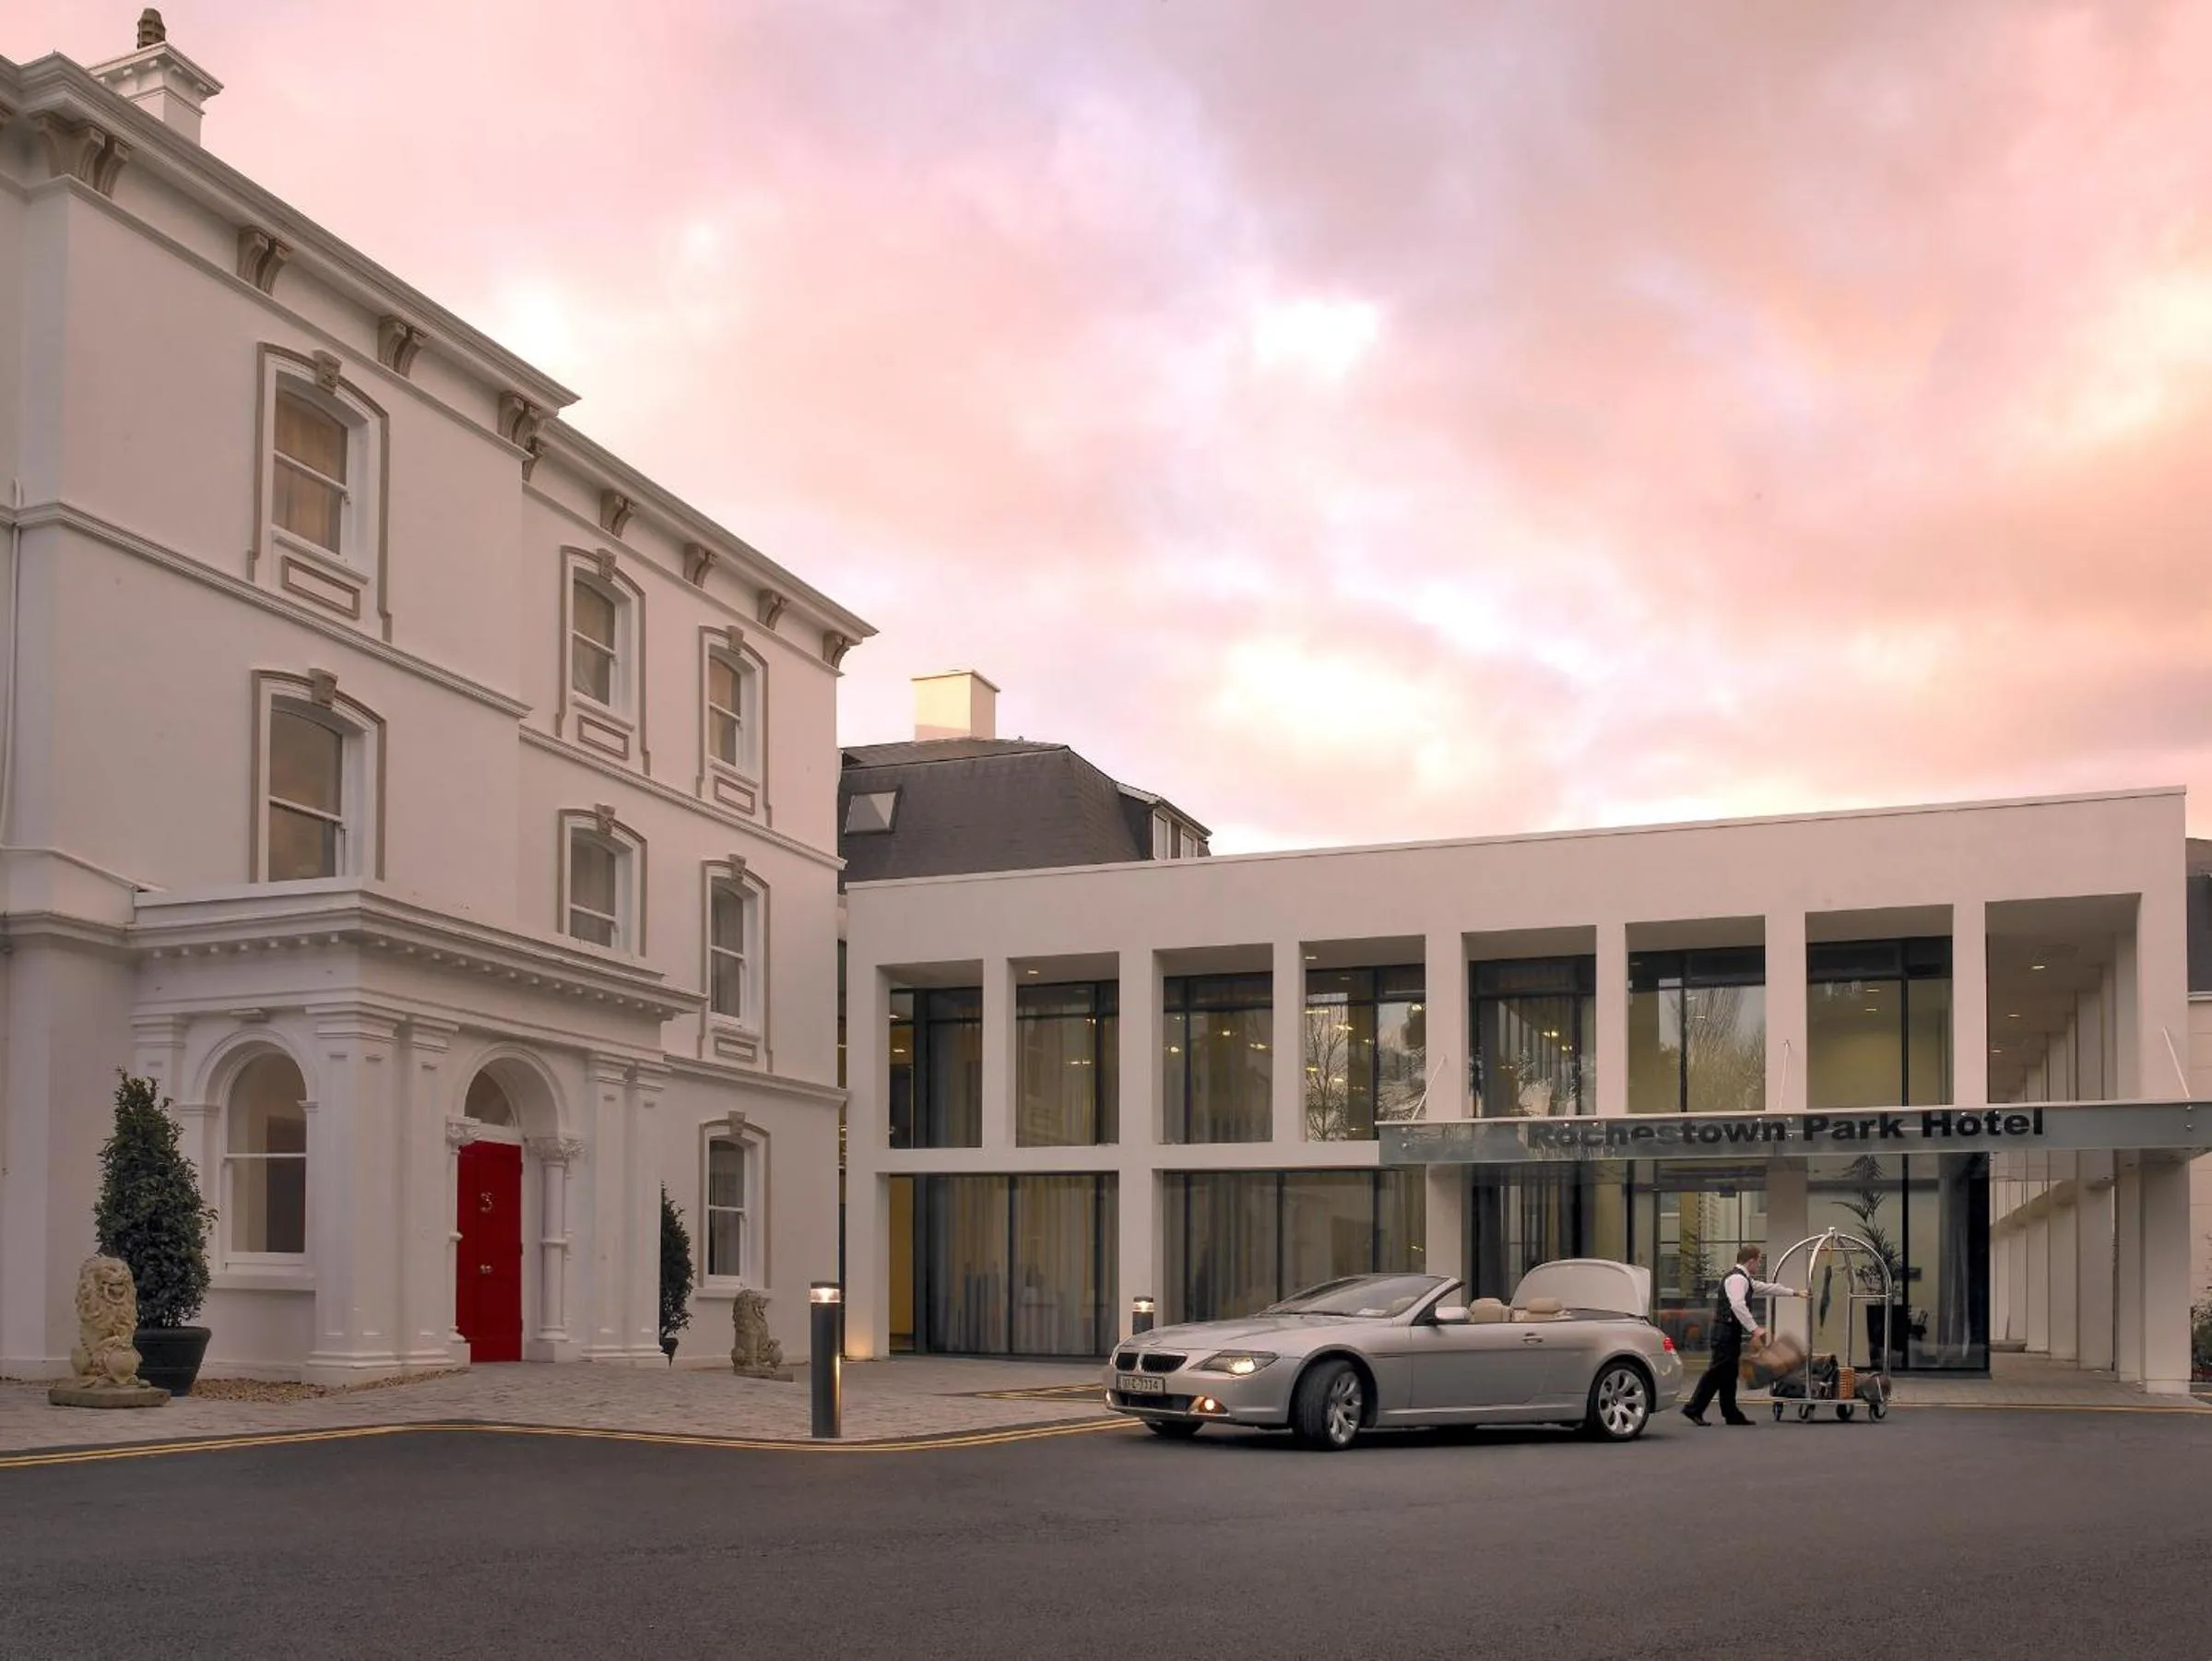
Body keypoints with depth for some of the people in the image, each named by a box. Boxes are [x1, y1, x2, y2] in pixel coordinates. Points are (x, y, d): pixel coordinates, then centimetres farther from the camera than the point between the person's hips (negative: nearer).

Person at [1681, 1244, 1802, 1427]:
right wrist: (1754, 1328, -29)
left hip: (1731, 1332, 11)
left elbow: (1766, 1287, 32)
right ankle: (1693, 1408, -9)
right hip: (1726, 1331, -11)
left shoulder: (1744, 1279, 21)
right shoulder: (1737, 1279, -14)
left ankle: (1731, 1414, 16)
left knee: (1728, 1372, 12)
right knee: (1719, 1371, -10)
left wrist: (1794, 1293, 38)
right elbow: (1738, 1305, -27)